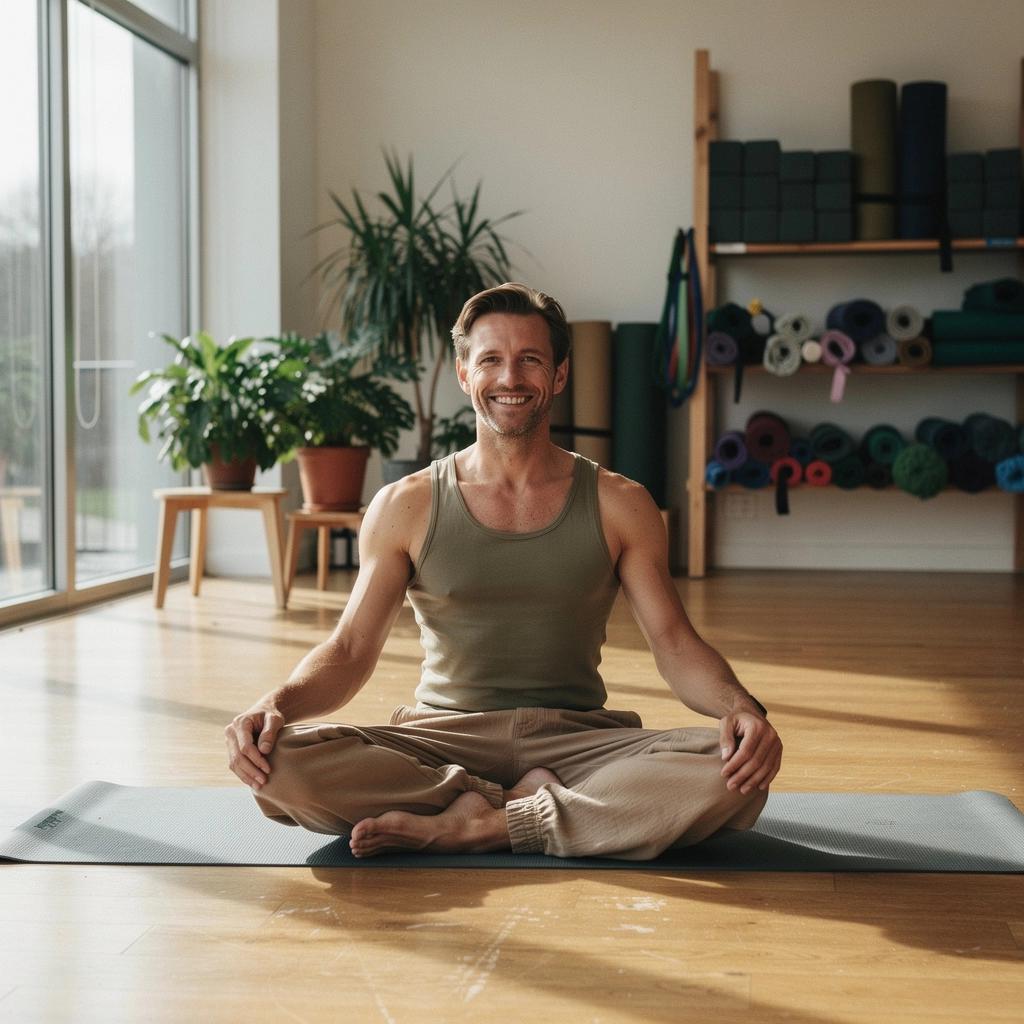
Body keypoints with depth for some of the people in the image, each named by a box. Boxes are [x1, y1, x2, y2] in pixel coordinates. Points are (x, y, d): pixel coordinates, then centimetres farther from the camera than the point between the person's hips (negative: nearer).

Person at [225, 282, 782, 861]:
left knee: (737, 773, -29)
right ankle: (528, 803, -16)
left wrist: (741, 707, -20)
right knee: (278, 760, -28)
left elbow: (676, 644, 1)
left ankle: (477, 823, -23)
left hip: (578, 739, 1)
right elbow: (350, 651, 3)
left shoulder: (618, 506, 5)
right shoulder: (406, 507, 5)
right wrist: (277, 704, -19)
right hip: (444, 739, 0)